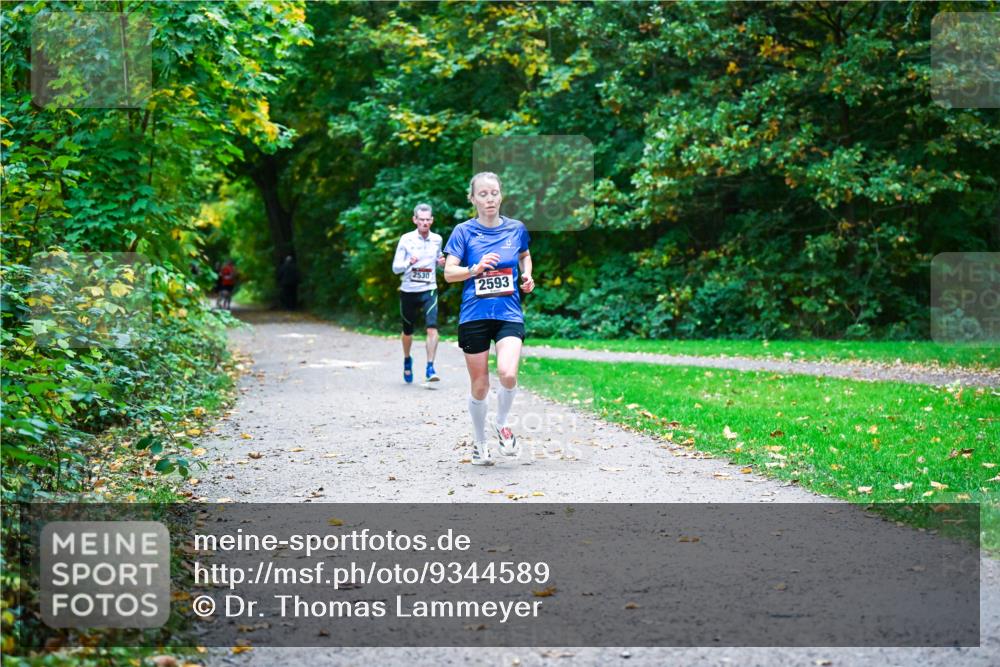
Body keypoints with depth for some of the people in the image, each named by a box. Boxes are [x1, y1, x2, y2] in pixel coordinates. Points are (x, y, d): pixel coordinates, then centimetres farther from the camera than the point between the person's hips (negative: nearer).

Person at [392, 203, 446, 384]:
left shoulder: (437, 239, 4)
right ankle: (407, 360, 40)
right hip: (408, 291, -1)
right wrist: (409, 262, -25)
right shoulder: (406, 239, -5)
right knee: (408, 330, 12)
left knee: (432, 327, -19)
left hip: (429, 290, 1)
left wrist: (441, 262, -2)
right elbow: (395, 268, -5)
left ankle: (430, 368, -17)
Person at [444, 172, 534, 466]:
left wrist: (527, 276, 9)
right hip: (474, 315, -1)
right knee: (479, 385, 4)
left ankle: (501, 424, 7)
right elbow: (449, 273, -5)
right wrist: (475, 268, -22)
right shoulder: (464, 231, -1)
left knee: (507, 373, -22)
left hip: (509, 313, 1)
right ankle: (479, 443, 25)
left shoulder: (516, 228, 6)